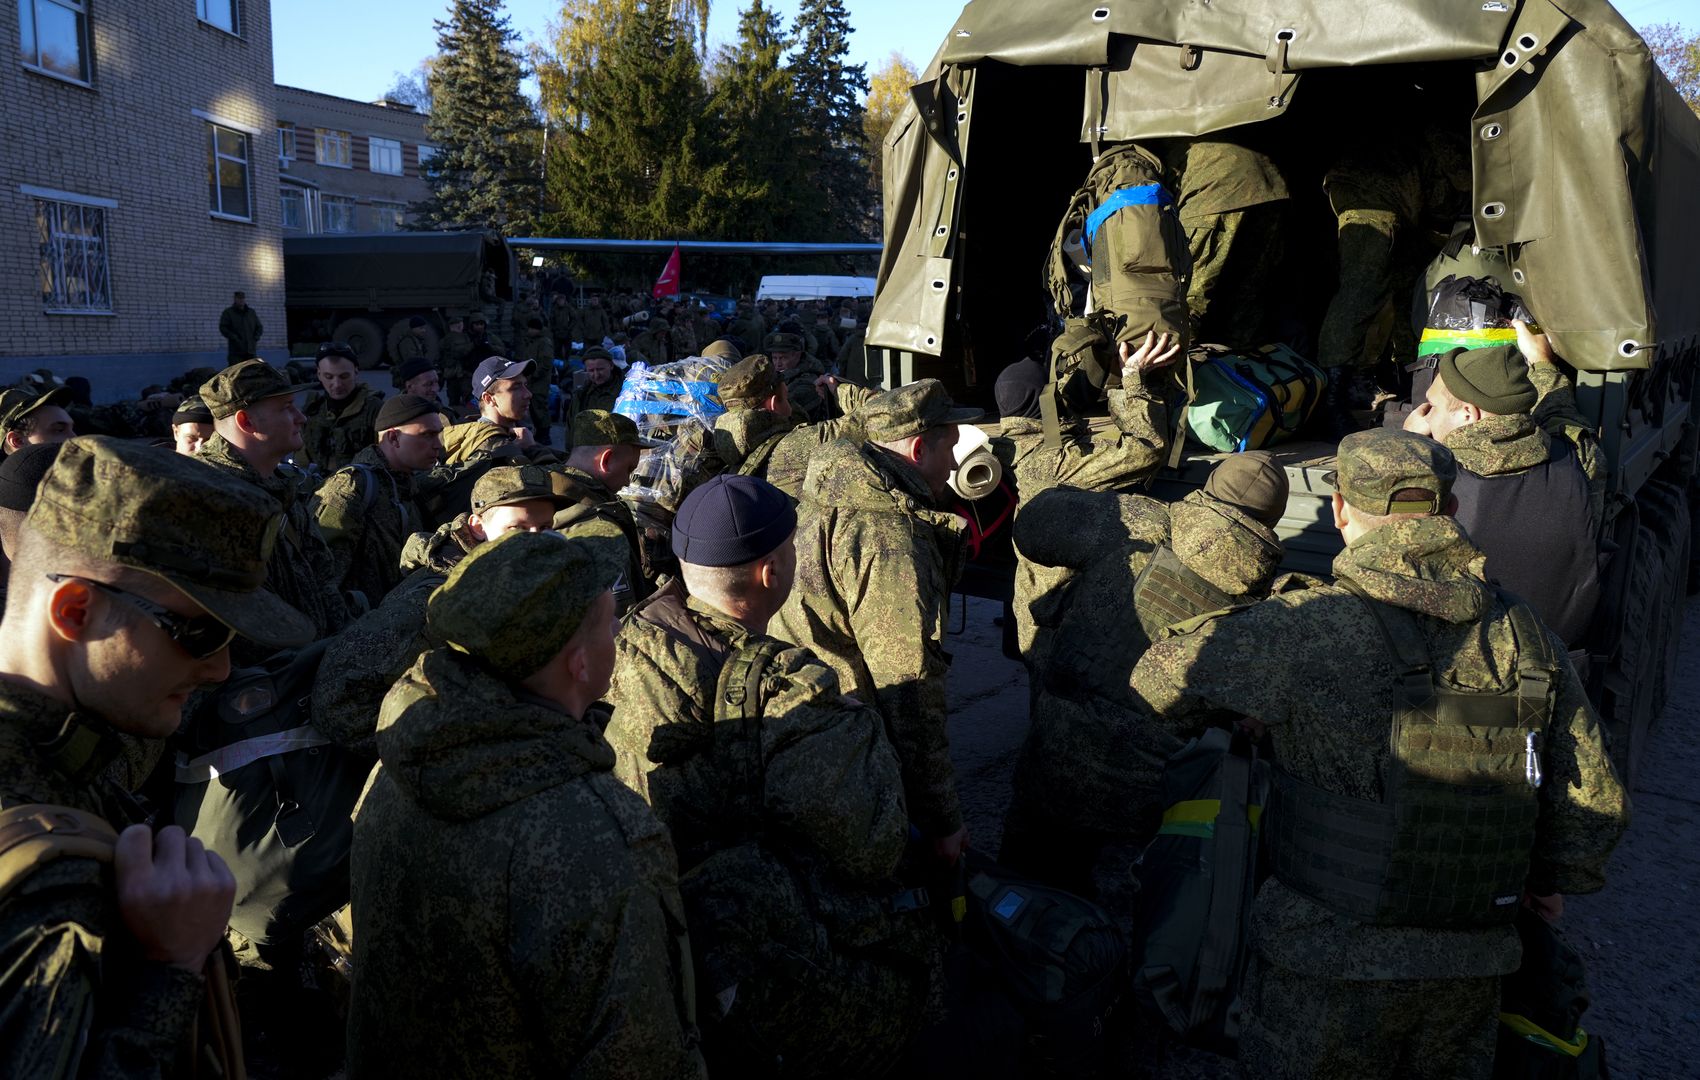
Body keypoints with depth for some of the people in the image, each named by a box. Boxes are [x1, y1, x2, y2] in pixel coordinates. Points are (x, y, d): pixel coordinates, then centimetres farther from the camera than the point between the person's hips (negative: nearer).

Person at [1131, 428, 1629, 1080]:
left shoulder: (1313, 626, -19)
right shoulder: (1528, 635, -3)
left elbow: (1160, 681, -12)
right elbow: (1597, 804, 3)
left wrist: (1240, 715, 8)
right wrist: (1551, 877, 22)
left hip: (1330, 964, -4)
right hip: (1469, 972, 5)